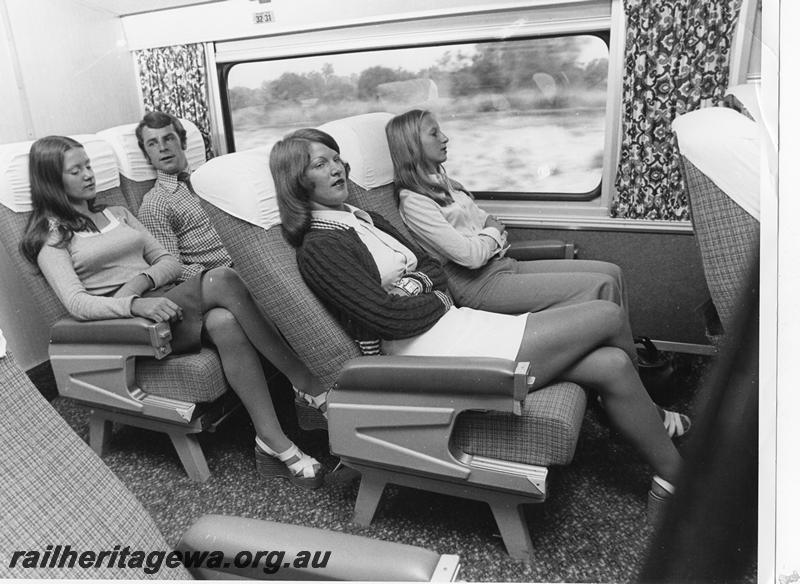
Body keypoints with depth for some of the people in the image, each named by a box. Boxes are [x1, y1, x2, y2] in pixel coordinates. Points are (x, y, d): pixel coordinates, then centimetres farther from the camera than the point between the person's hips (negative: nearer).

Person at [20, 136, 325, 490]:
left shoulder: (118, 215, 26)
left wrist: (142, 280, -6)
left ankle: (274, 442, -33)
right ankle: (309, 387, -28)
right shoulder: (51, 237, 8)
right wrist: (136, 304, -27)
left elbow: (169, 262, 18)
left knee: (226, 323, -33)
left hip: (169, 301, 5)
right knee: (221, 280, -31)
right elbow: (77, 303, -8)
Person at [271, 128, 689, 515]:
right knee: (609, 317, -8)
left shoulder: (363, 220, 19)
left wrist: (418, 286, -6)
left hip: (453, 324, 9)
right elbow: (391, 317, -17)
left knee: (610, 364, -6)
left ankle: (668, 480, 14)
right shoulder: (318, 248, -8)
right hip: (434, 352, -8)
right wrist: (437, 300, -1)